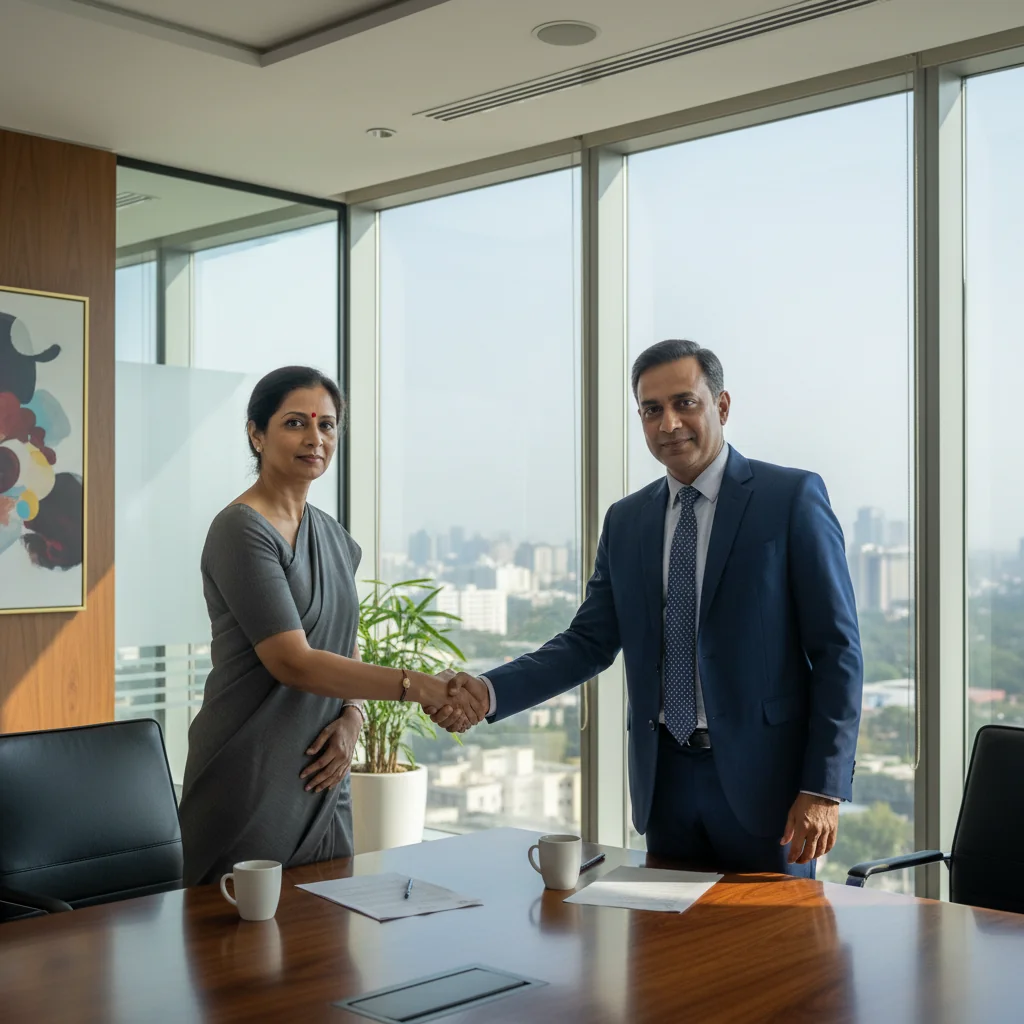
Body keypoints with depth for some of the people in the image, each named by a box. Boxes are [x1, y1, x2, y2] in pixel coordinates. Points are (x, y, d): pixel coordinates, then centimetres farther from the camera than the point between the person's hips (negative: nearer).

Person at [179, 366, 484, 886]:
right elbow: (292, 662, -21)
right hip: (250, 781, -7)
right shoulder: (241, 531, -13)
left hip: (319, 782, 7)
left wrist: (351, 718, -1)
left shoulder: (333, 536, 11)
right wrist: (416, 686, -27)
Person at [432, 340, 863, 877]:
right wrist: (490, 692, -8)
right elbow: (589, 642, 7)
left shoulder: (792, 497, -5)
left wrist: (824, 788, -13)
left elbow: (837, 649, -7)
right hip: (665, 780, 4)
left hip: (763, 777, -4)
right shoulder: (626, 520, 9)